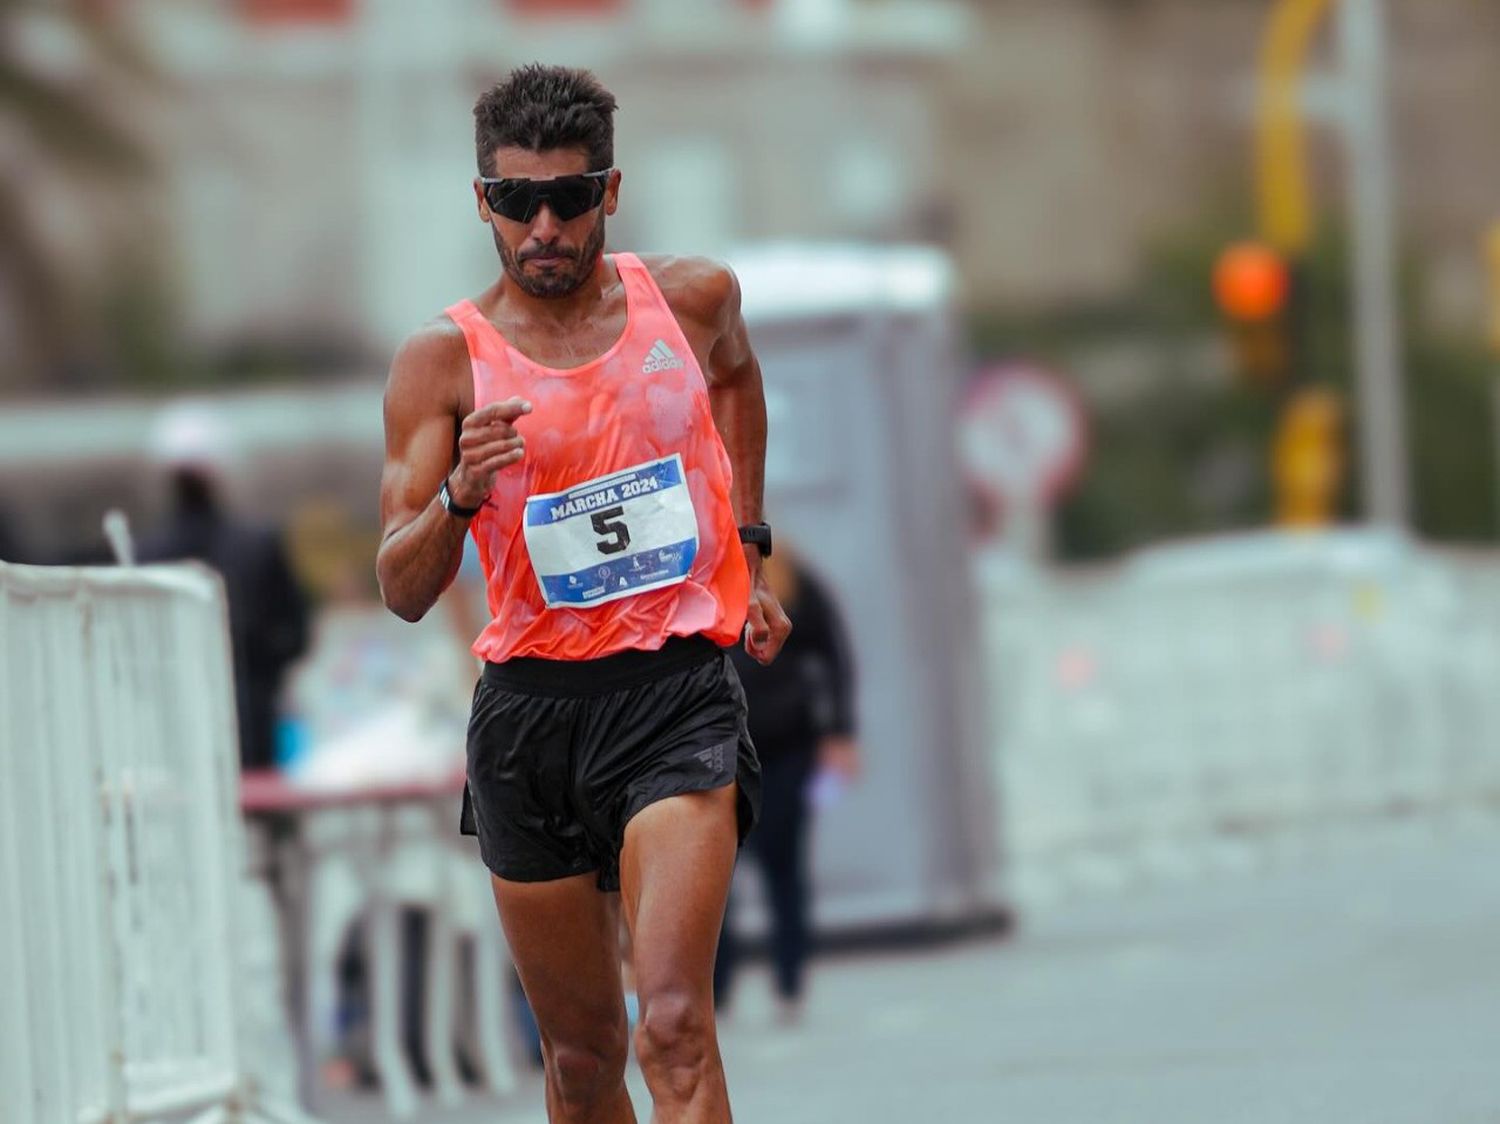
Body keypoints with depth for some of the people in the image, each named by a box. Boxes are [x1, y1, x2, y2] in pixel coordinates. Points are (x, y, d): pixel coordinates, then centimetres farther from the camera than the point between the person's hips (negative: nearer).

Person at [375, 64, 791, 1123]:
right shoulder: (444, 360, -2)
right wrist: (458, 498, -24)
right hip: (529, 707, 1)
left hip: (678, 690, -1)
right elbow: (403, 590, -4)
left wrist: (748, 549, 25)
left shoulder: (693, 298, 3)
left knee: (676, 1026, -20)